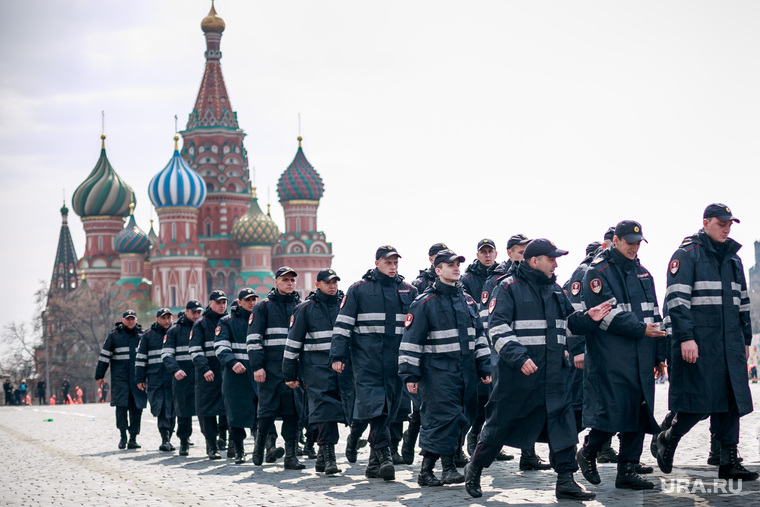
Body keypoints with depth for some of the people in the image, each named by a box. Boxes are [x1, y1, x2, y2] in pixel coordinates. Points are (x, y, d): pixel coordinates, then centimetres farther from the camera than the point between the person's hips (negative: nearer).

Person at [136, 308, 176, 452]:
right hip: (155, 379, -1)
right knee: (159, 409, -8)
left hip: (173, 378, 1)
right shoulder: (147, 336, 9)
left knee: (171, 409, 2)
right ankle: (165, 439, -10)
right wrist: (139, 379, 3)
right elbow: (140, 358, 9)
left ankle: (167, 439, 11)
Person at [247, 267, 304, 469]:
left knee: (293, 411, 0)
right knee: (268, 410, -5)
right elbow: (253, 339, -1)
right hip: (271, 369, -3)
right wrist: (257, 366, -9)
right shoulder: (264, 306, 4)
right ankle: (259, 445, 17)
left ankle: (291, 456, 2)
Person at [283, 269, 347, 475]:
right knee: (324, 407, -15)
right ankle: (328, 457, -18)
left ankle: (323, 454, 14)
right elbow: (293, 341, 4)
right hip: (316, 366, -3)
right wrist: (289, 374, 2)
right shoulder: (306, 308, 4)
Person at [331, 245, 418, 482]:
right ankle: (384, 456, -21)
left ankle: (374, 463, 12)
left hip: (396, 360, 3)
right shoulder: (358, 290, 4)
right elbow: (343, 325, 2)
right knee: (373, 406, -17)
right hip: (367, 360, -3)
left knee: (387, 411, 4)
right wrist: (338, 356, -5)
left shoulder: (409, 292, 13)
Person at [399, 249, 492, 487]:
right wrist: (410, 375, -10)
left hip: (466, 370, 7)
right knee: (444, 416, -16)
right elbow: (411, 340, -6)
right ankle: (448, 467, -12)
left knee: (462, 419, 6)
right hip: (437, 371, -7)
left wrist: (484, 367, 15)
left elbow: (479, 335, 21)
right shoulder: (425, 302, -4)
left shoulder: (467, 299, 15)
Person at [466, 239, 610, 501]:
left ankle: (566, 481, 3)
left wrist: (588, 318, 3)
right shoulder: (509, 287, -6)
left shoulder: (555, 289, 15)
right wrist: (519, 357, -24)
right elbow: (498, 329, -13)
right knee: (500, 423, 5)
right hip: (517, 371, -6)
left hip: (555, 371, 6)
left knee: (562, 421, -1)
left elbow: (567, 322, 24)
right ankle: (474, 469, 23)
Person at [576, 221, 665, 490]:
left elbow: (654, 315, 20)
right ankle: (587, 452, 12)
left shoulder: (642, 273, 18)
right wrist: (641, 329, -19)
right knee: (613, 411, -11)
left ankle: (628, 471, 9)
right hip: (610, 359, -7)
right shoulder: (597, 272, -4)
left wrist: (659, 355, 16)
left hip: (641, 358, 7)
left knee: (639, 413, 4)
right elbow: (609, 314, -14)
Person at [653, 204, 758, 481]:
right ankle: (665, 440, 16)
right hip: (698, 343, -7)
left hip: (730, 344, 7)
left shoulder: (733, 258, 18)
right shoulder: (687, 254, -4)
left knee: (732, 400, 2)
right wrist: (686, 338, -19)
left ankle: (729, 462, 5)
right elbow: (676, 299, -11)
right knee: (698, 401, -8)